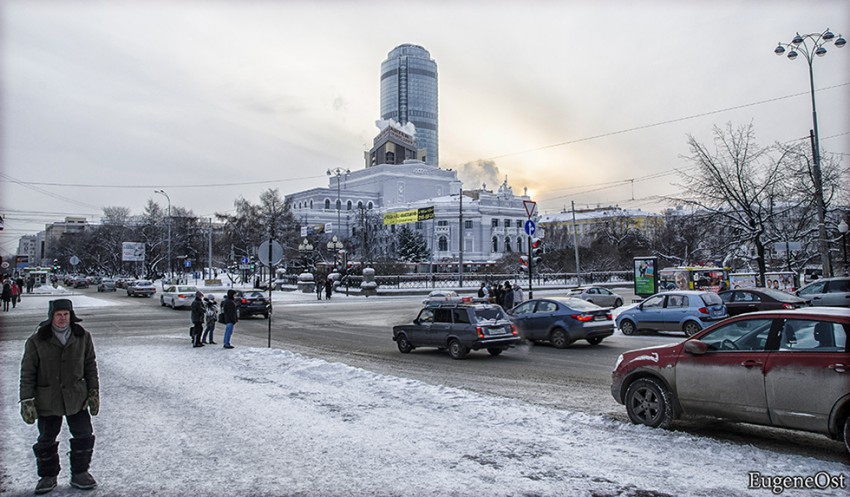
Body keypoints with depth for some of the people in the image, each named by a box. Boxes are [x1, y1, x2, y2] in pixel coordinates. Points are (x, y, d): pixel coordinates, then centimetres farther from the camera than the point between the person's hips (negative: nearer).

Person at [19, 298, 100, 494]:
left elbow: (90, 366, 5)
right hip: (47, 400, -1)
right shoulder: (37, 340, -9)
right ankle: (48, 476, 30)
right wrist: (27, 401, -8)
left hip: (77, 397, 2)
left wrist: (94, 393, 3)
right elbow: (27, 372, -4)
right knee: (46, 440, 10)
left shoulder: (82, 337, -2)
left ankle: (79, 473, 23)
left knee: (84, 436, 6)